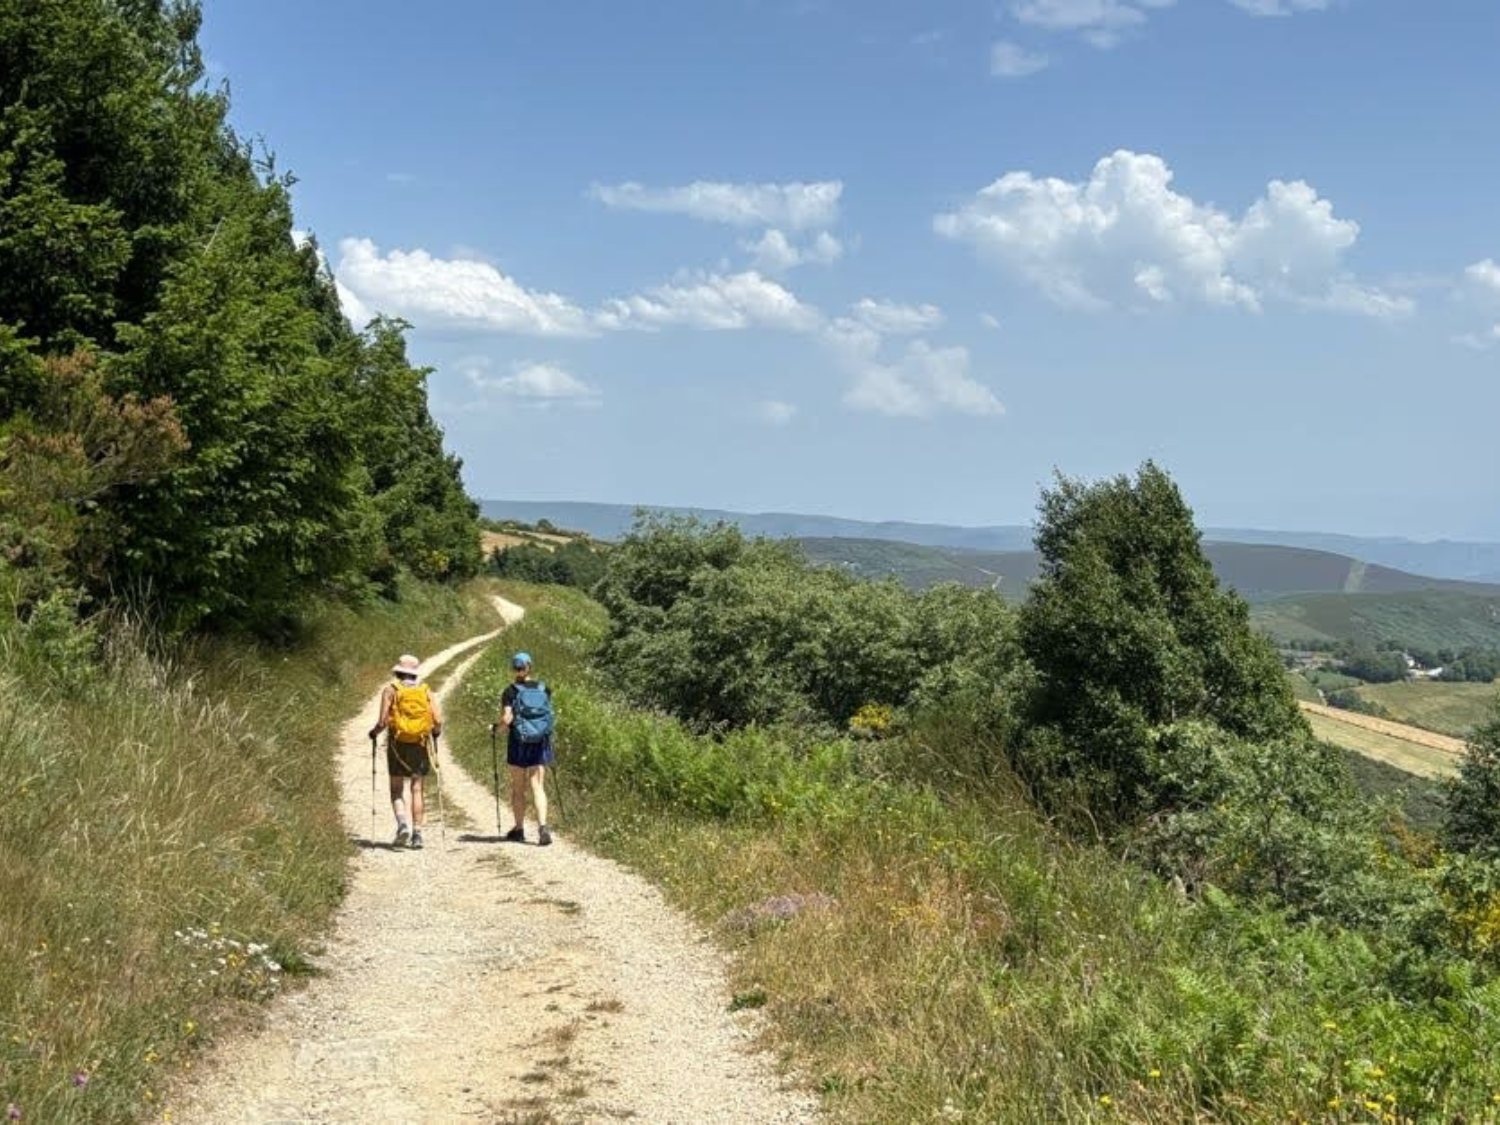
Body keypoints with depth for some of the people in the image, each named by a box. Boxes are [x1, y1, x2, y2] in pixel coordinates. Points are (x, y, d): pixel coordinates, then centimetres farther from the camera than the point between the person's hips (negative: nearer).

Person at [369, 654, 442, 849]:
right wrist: (435, 733, 18)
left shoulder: (391, 690, -2)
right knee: (417, 790, 10)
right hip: (421, 745, 2)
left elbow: (383, 721, -10)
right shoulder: (425, 691, 3)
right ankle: (417, 833, 4)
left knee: (397, 790, 7)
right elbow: (438, 720, -4)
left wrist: (374, 732, 11)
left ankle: (402, 824, -16)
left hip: (398, 745, -2)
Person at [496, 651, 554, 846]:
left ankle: (519, 830, 21)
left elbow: (506, 719, -14)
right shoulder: (544, 689, 3)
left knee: (518, 789, 12)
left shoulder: (511, 691, -7)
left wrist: (501, 725, 6)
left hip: (518, 743, -2)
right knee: (538, 786, 2)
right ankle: (542, 826, -17)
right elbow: (549, 715, 6)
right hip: (540, 742, 2)